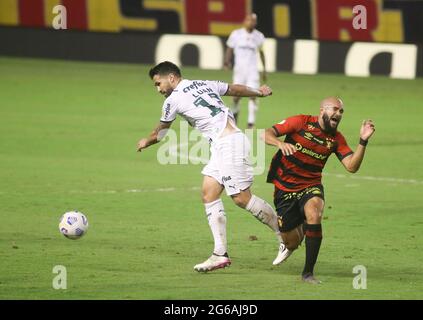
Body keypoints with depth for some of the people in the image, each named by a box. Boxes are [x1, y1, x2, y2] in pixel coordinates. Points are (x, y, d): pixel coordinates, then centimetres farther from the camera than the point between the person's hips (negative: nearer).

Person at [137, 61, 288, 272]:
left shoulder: (173, 100, -3)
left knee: (241, 198, -9)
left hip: (229, 142, -9)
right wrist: (259, 92, 49)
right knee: (209, 193, 5)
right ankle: (220, 253, 1)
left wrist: (146, 142, 35)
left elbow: (160, 133, 14)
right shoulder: (205, 84, 16)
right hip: (220, 147, 9)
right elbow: (235, 89, 30)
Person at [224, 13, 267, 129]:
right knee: (236, 96, 2)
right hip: (239, 69, 0)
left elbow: (261, 53, 16)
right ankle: (235, 112, 32)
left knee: (252, 96, -11)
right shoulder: (236, 34, -1)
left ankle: (251, 123, -10)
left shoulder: (258, 36, 4)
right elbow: (229, 49, 5)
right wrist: (227, 61, -13)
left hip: (252, 69, 0)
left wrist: (264, 69, 16)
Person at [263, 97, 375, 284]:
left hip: (310, 186, 1)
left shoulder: (336, 138, -1)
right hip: (284, 189, -1)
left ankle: (308, 272, -23)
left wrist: (363, 141, -22)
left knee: (314, 214, -34)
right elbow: (266, 134, -14)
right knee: (292, 243, 2)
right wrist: (280, 143, -36)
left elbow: (352, 166, -11)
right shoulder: (301, 123, -10)